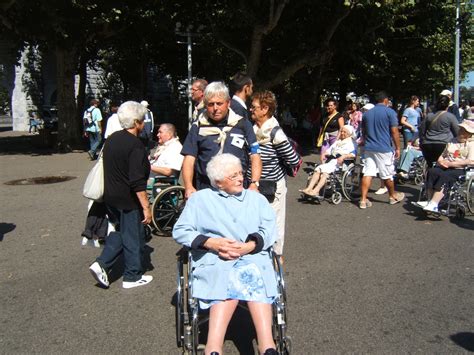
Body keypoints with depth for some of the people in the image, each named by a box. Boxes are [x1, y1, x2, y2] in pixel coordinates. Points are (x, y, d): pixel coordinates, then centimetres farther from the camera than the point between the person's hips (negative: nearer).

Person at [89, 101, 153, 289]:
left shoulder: (111, 139, 6)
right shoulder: (135, 145, -20)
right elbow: (137, 182, -24)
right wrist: (146, 207, -20)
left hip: (110, 197, 8)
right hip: (128, 200, -8)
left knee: (120, 231, 24)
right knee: (134, 237, 7)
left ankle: (101, 263, 14)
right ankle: (132, 276, 20)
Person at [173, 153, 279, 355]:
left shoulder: (256, 198, 24)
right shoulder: (200, 199, 19)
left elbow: (268, 230, 9)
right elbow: (179, 231, 9)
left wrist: (248, 246, -12)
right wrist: (211, 242, -8)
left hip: (253, 257, 1)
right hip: (213, 259, -1)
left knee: (252, 273, -36)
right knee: (231, 278, -36)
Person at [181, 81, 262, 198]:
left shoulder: (243, 125, 6)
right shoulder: (198, 127, 7)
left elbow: (255, 157, 5)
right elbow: (189, 159, 3)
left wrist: (254, 184, -10)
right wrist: (189, 187, -12)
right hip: (204, 192, 0)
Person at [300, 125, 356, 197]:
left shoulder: (351, 142, 12)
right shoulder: (337, 142, 35)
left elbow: (353, 154, -5)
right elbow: (329, 150, 30)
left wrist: (344, 156, -21)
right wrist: (324, 154, 9)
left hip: (340, 162, -7)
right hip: (330, 160, 7)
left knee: (325, 171, -30)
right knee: (318, 169, -20)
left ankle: (316, 191, -39)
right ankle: (309, 188, -29)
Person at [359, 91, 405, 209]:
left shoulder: (367, 113, 11)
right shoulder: (390, 112, -5)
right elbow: (394, 132, -8)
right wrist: (398, 148, -1)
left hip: (368, 148, 5)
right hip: (384, 149, -4)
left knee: (367, 174, 2)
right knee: (387, 175, 10)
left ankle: (363, 200, -3)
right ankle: (393, 196, 29)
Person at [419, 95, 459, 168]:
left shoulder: (429, 116, 11)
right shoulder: (450, 116, -1)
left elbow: (422, 131, 16)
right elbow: (457, 133, 1)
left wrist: (422, 143, 24)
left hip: (428, 146, 4)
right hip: (443, 145, -4)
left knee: (430, 166, 10)